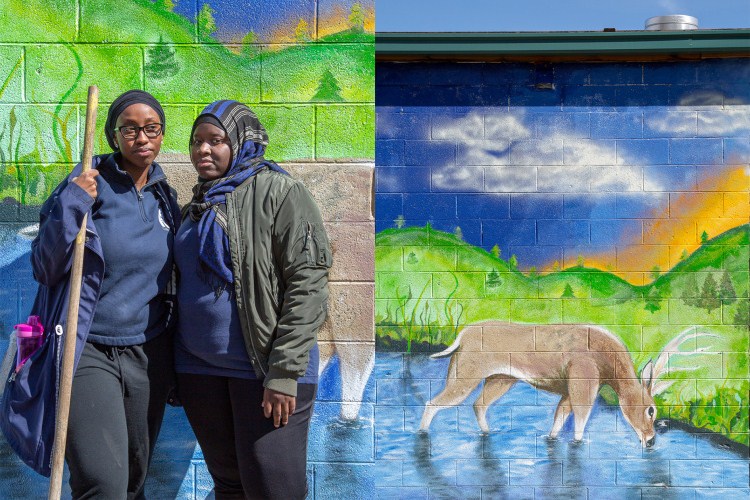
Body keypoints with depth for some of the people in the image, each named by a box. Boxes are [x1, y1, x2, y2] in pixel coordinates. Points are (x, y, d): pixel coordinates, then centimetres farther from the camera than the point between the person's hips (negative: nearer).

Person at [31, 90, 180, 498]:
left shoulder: (165, 197, 8)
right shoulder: (87, 186, -6)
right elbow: (45, 270, -10)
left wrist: (178, 360, 19)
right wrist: (72, 203, -21)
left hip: (149, 354, 5)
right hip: (89, 352, -5)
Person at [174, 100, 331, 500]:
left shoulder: (278, 192, -6)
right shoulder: (195, 208, 15)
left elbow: (307, 283, -13)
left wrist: (285, 372, -18)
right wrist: (175, 368, 15)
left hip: (264, 367, -6)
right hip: (200, 369, 6)